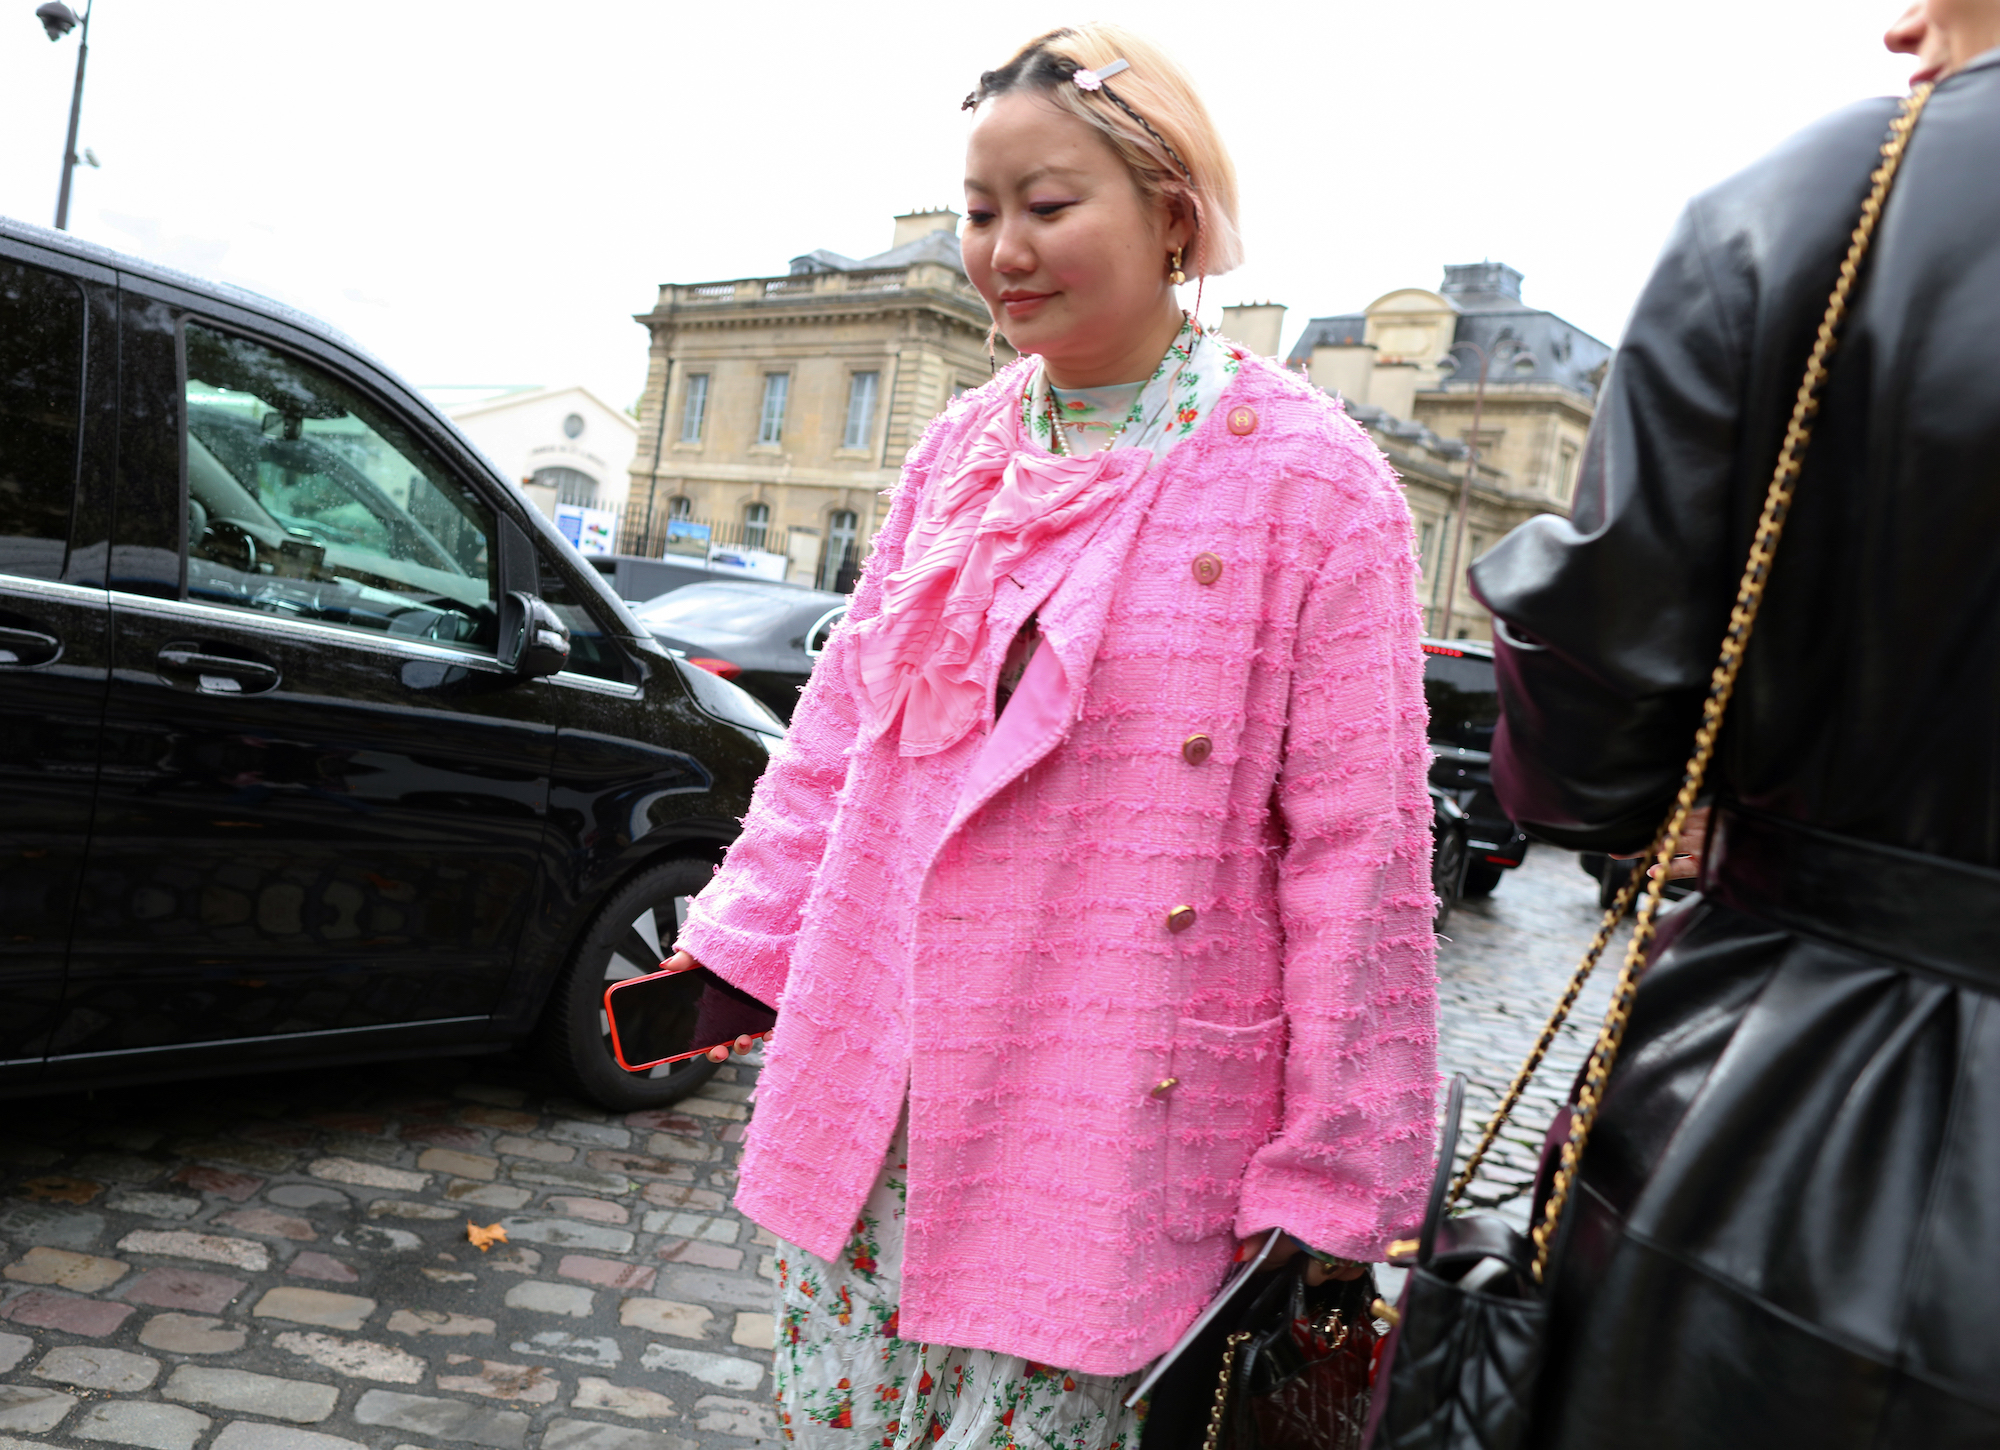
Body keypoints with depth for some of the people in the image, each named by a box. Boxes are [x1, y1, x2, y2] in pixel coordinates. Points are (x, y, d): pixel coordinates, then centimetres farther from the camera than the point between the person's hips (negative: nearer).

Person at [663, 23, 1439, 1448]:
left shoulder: (1306, 480, -9)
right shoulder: (961, 448, 7)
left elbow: (1355, 849, -10)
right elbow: (844, 724, 12)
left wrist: (1329, 1185, -9)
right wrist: (736, 944, 10)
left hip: (1101, 1139, -5)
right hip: (876, 1102, 6)